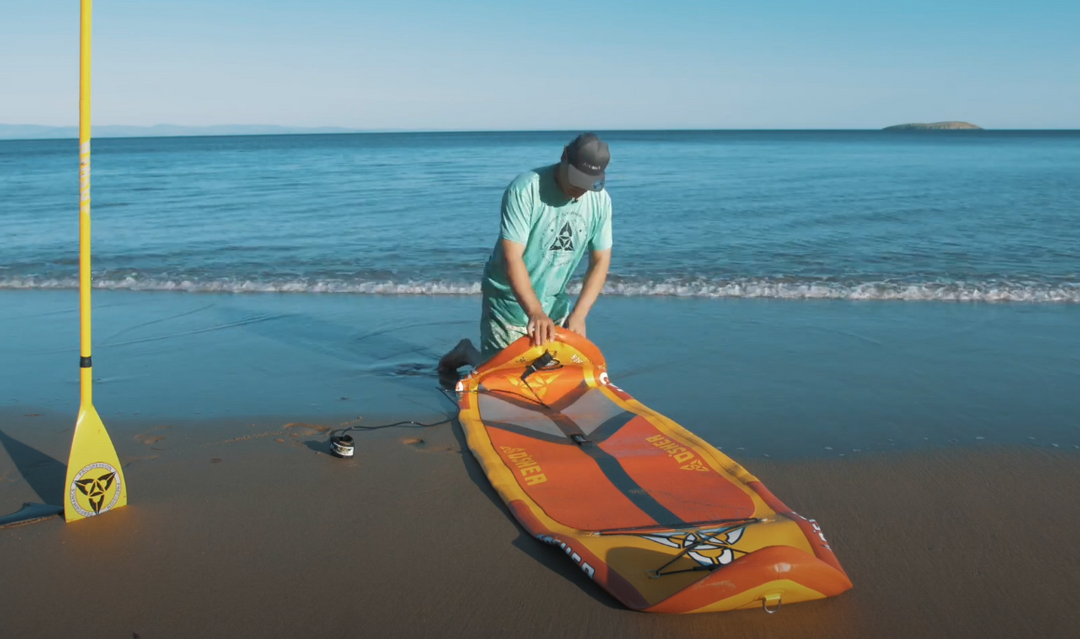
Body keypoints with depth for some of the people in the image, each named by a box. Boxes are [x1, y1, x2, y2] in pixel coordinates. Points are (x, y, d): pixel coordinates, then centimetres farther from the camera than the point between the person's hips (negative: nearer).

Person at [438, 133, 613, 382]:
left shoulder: (600, 200, -7)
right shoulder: (525, 189, -24)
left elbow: (601, 261, -4)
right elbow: (511, 258, -29)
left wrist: (578, 314, -17)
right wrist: (535, 312, -40)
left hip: (555, 304, 6)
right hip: (510, 302, -5)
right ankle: (467, 353, 29)